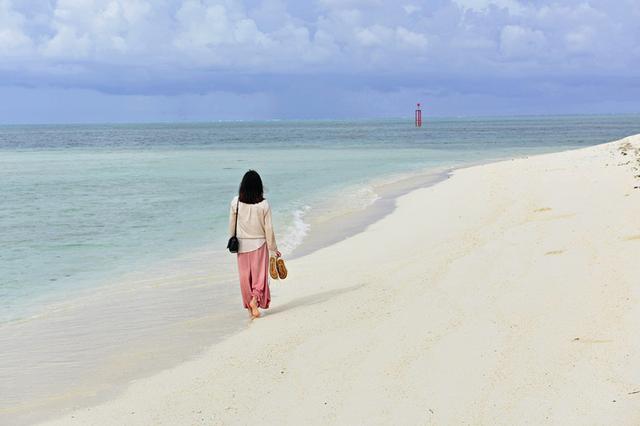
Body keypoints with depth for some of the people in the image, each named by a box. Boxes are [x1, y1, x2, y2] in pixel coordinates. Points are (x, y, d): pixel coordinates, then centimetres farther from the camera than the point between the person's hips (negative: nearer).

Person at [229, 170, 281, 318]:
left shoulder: (236, 202, -8)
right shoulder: (264, 204, -12)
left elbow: (231, 225, 0)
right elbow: (268, 229, -8)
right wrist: (273, 248, 1)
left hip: (242, 244, 1)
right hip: (259, 244, -1)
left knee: (245, 275, 11)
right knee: (259, 274, 7)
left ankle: (249, 306, 16)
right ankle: (255, 299, -15)